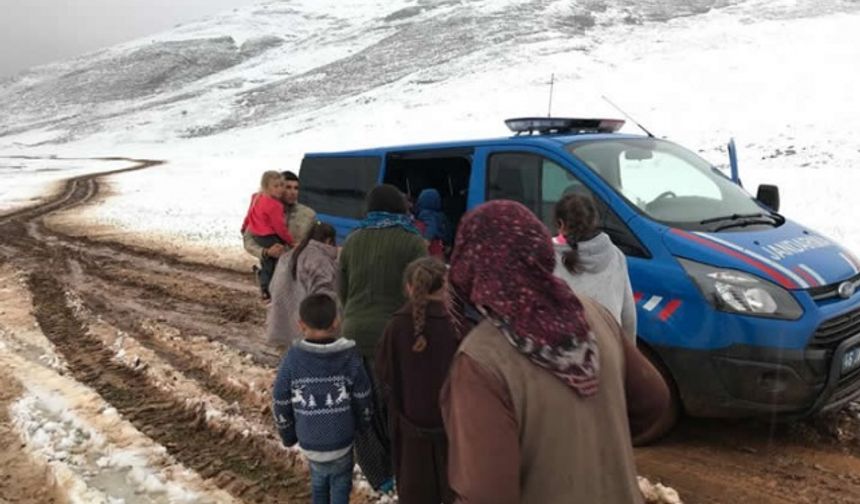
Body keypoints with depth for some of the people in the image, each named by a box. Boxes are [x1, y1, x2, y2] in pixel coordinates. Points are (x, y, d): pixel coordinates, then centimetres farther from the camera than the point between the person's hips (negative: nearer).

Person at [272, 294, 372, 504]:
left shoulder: (292, 360, -13)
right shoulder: (350, 358, -14)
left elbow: (281, 405, -5)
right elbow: (362, 401, -5)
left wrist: (288, 436, 12)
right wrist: (363, 427, 14)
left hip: (310, 441, 1)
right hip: (341, 440, -1)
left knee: (318, 481, 24)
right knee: (340, 483, 18)